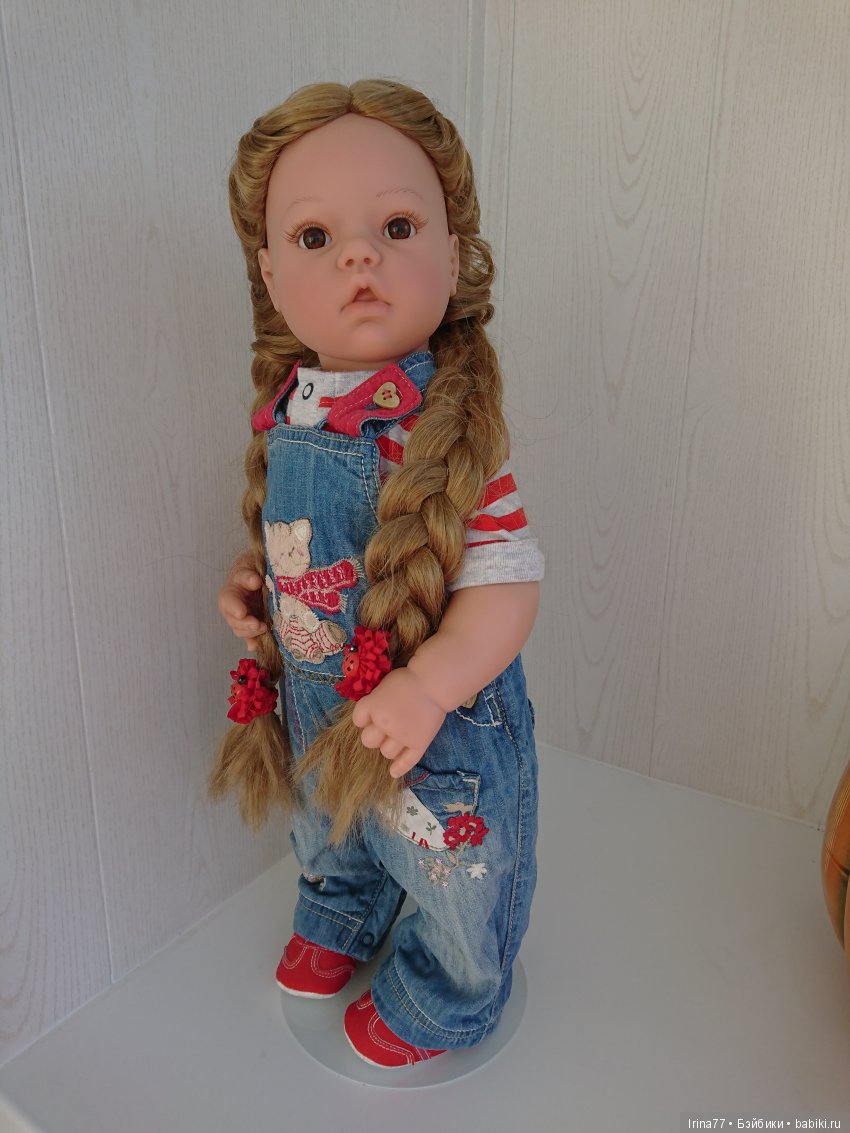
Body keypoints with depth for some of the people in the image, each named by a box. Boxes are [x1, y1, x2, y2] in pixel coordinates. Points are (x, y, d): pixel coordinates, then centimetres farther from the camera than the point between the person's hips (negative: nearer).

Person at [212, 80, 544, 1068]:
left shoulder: (446, 428, -27)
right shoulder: (284, 409, -6)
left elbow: (505, 580, -27)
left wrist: (430, 685, -37)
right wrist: (250, 579, -5)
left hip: (439, 727, -6)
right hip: (316, 705, 7)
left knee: (453, 878, 21)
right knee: (327, 839, 34)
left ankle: (442, 998, 54)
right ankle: (339, 920, 68)